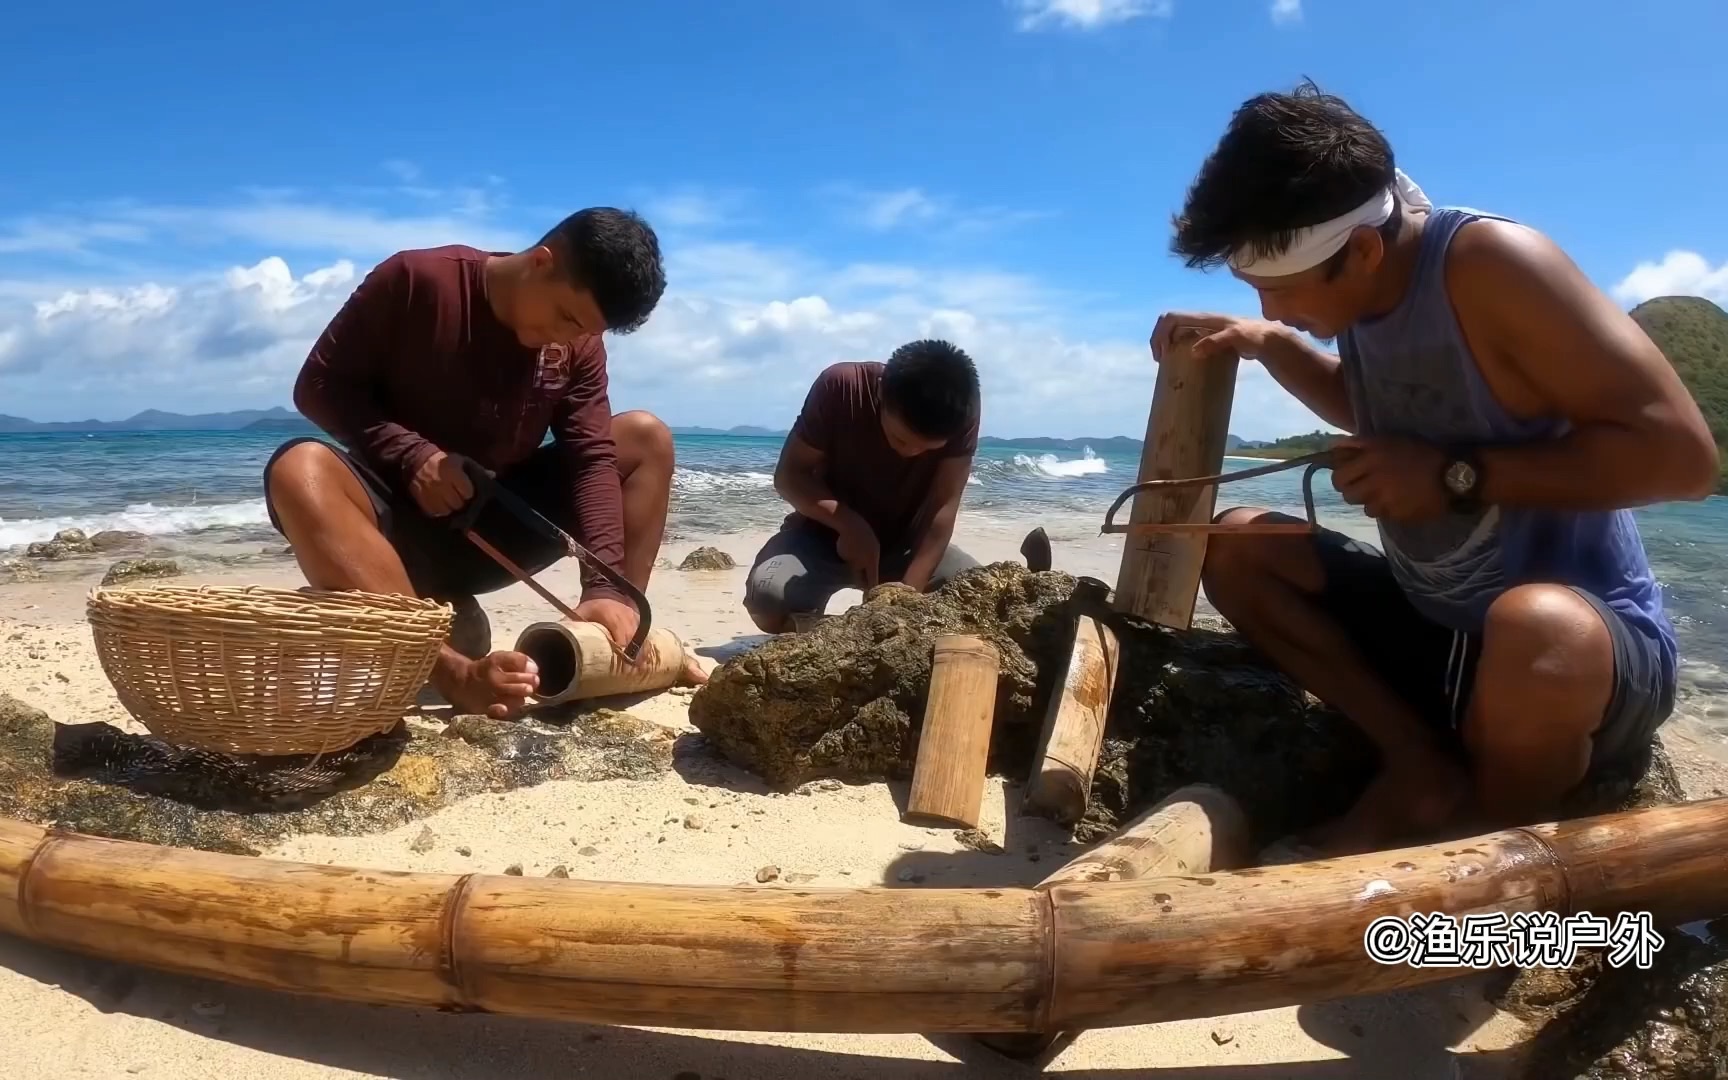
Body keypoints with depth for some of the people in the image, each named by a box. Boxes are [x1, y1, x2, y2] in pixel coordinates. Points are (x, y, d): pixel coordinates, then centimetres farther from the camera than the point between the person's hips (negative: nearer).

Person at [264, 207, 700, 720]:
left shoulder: (578, 344, -4)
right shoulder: (417, 279, -14)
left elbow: (593, 457, -12)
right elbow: (319, 386, -9)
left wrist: (602, 589, -27)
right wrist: (411, 454, -26)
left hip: (495, 524, 4)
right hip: (401, 520, -3)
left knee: (647, 439, -7)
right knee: (299, 469, -36)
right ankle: (455, 671, -47)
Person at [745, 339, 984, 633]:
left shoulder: (962, 412, -22)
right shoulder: (840, 388, -25)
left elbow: (943, 509, -23)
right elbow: (789, 475, -17)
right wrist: (848, 523, -34)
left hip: (905, 543, 2)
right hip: (826, 533, -2)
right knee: (768, 595, -32)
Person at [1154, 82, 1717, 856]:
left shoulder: (1491, 265, -23)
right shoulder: (1365, 282, -1)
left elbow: (1681, 453, -25)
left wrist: (1457, 475, -26)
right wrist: (1271, 345, 4)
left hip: (1583, 641, -7)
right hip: (1434, 624, 7)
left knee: (1533, 633, -41)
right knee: (1234, 547, -1)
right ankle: (1423, 767, -5)